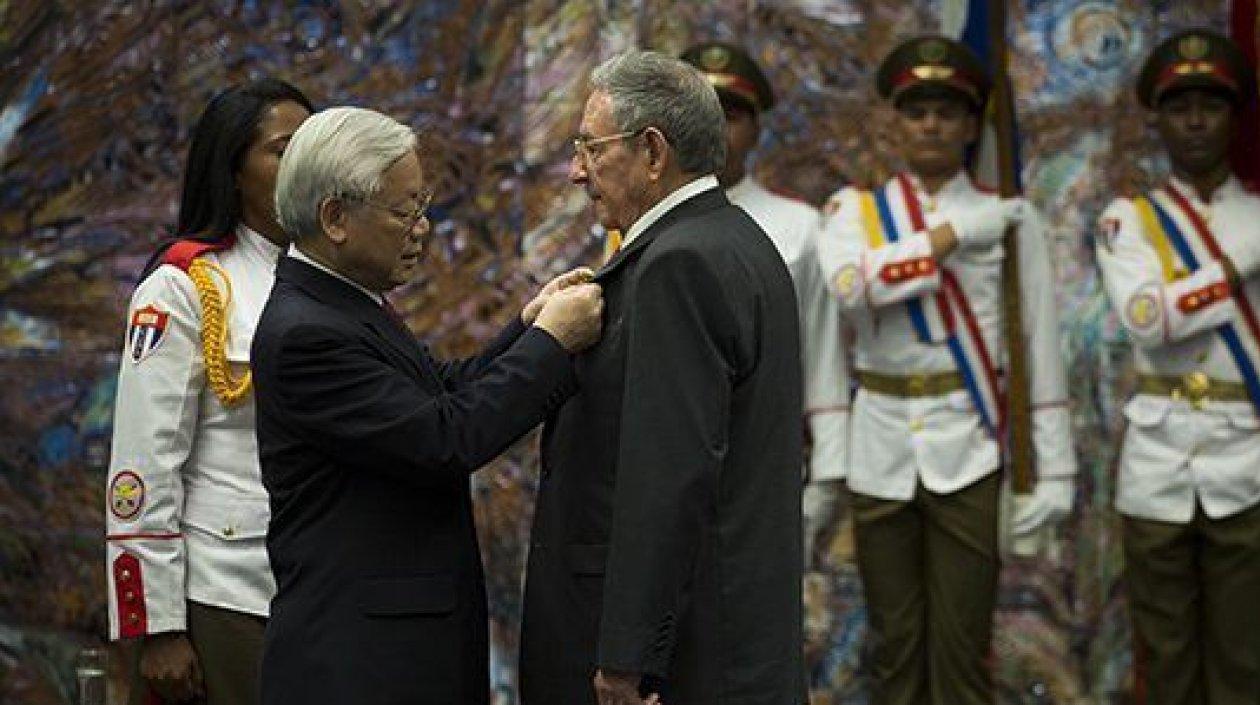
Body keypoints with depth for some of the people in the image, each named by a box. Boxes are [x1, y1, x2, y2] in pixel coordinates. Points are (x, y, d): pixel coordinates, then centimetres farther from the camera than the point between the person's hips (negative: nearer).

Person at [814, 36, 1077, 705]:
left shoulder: (1010, 217, 4)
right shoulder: (854, 208, 7)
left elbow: (1042, 349, 2)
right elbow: (850, 285, -16)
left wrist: (1053, 468, -3)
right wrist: (954, 233, -12)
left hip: (969, 449, -2)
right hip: (880, 450, 2)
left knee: (962, 645, -2)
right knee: (895, 644, 9)